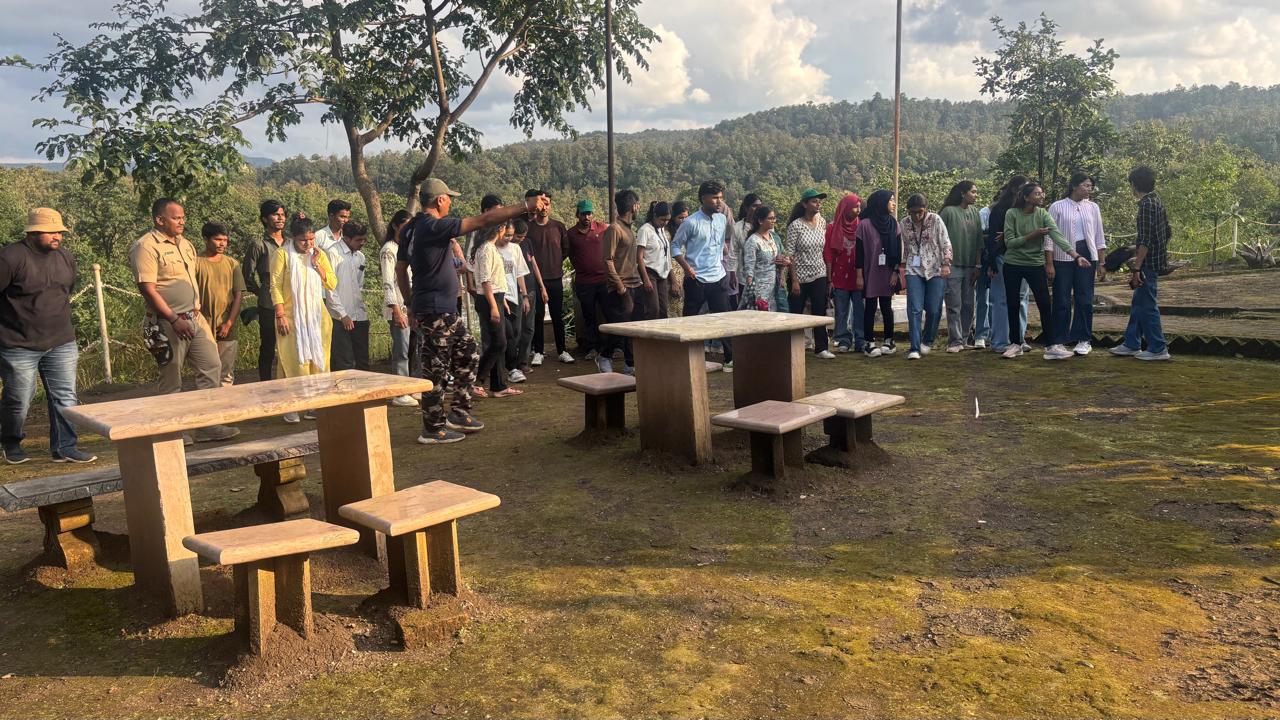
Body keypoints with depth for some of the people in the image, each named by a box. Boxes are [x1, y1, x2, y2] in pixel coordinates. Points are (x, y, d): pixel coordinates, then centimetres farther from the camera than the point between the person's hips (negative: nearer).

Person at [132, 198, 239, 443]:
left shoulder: (185, 244, 15)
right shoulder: (146, 247, -12)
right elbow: (148, 289, -18)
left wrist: (197, 312, 17)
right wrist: (175, 320, -21)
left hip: (194, 318, 8)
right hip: (168, 323, -8)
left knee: (212, 367, 5)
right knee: (171, 380, 1)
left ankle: (207, 425, 12)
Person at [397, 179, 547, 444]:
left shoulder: (411, 229, 11)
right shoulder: (435, 226, -18)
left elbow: (400, 269, 17)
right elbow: (484, 220, -23)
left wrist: (412, 304, 24)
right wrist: (526, 206, -23)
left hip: (446, 310, 10)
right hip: (435, 312, -10)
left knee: (469, 355, 15)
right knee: (436, 369, -1)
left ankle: (459, 413, 22)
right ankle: (433, 429, 9)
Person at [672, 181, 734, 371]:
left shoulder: (722, 219, 6)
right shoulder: (692, 222, -10)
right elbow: (676, 245, -4)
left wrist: (723, 263, 12)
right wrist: (686, 267, -12)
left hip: (718, 278, 5)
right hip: (696, 280, -4)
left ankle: (731, 358, 12)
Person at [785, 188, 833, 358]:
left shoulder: (822, 222, 4)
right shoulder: (796, 225, -11)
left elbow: (825, 248, 12)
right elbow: (789, 255, -11)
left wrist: (829, 274, 8)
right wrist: (794, 281, -14)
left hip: (819, 275, 4)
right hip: (800, 276, -4)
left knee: (820, 312, 6)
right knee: (795, 313, 4)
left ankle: (821, 348, 15)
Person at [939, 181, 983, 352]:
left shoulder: (974, 212, 9)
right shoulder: (948, 211, -6)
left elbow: (979, 240, 10)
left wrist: (978, 265, 6)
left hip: (970, 266, 5)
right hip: (953, 265, -5)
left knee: (969, 304, 7)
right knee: (954, 305, -4)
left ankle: (966, 338, 16)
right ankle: (955, 341, 0)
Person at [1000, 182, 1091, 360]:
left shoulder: (1043, 214, -5)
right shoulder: (1012, 213, -8)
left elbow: (1058, 236, -16)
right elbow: (1009, 242, -12)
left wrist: (1076, 256, -28)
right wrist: (1033, 235, -20)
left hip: (1036, 265, 1)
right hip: (1013, 265, -1)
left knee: (1045, 305, -6)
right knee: (1013, 306, 6)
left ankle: (1051, 346, -4)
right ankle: (1015, 344, 20)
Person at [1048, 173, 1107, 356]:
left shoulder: (1092, 207, 10)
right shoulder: (1057, 207, -1)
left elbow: (1099, 237, 12)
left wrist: (1102, 263, 7)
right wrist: (1049, 264, -8)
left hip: (1087, 255, 3)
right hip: (1063, 257, -3)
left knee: (1085, 299, 2)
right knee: (1062, 300, 0)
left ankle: (1083, 340, 10)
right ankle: (1059, 340, 10)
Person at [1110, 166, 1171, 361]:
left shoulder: (1146, 205, -17)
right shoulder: (1157, 201, 13)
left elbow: (1145, 240, -23)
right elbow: (1168, 232, 19)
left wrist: (1137, 268, -23)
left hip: (1148, 262, -10)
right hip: (1157, 259, 10)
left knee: (1147, 305, -3)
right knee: (1138, 303, 15)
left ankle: (1158, 349, 1)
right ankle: (1131, 344, 22)